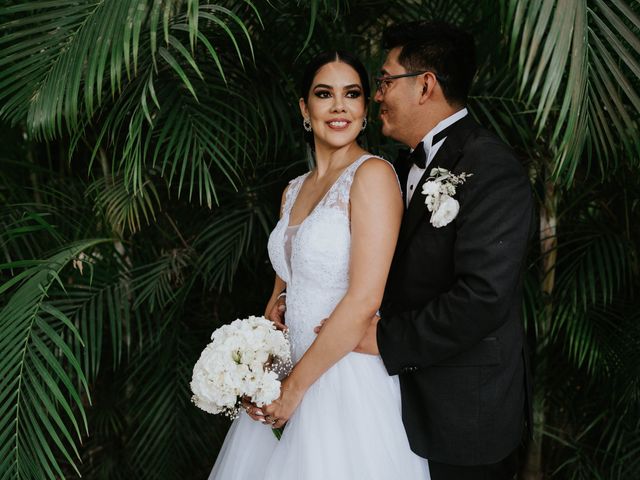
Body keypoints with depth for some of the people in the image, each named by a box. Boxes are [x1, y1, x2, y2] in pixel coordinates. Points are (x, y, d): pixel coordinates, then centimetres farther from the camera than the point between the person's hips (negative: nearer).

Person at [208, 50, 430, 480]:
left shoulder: (373, 174, -12)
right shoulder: (294, 191, 11)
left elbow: (364, 302, -19)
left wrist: (296, 386, -14)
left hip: (348, 382, -7)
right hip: (288, 378, 7)